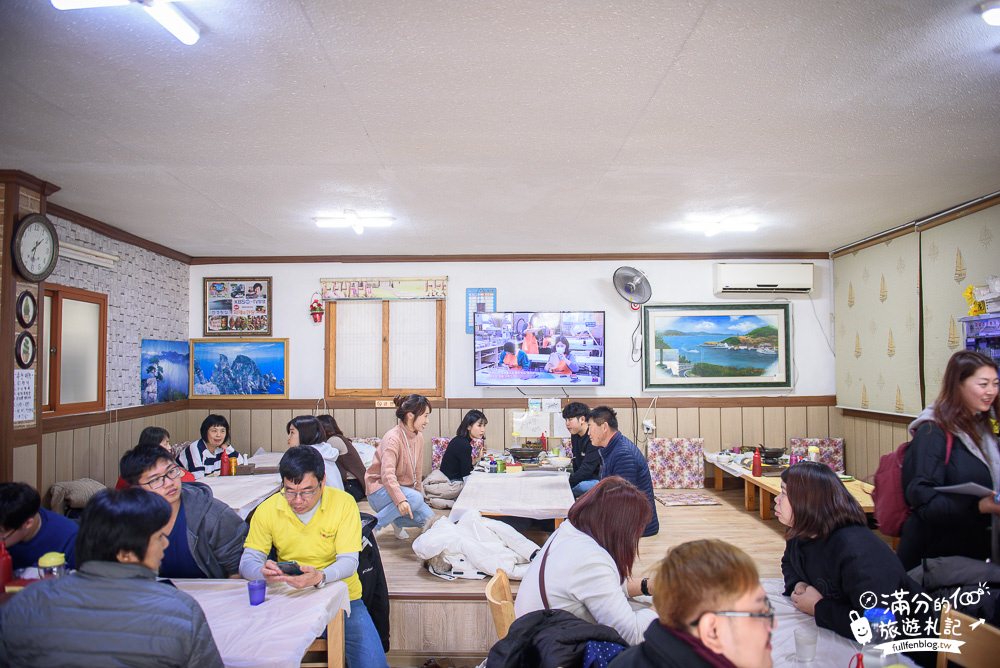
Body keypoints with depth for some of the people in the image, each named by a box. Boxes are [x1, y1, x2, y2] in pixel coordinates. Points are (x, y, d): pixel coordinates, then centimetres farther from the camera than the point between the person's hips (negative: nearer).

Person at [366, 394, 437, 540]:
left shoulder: (419, 437, 3)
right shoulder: (393, 438, -22)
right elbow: (387, 474, -33)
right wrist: (400, 500, -44)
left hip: (404, 488, 7)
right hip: (380, 490, -7)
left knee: (428, 518, -13)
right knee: (415, 498, -35)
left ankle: (396, 520, 13)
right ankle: (373, 525, -18)